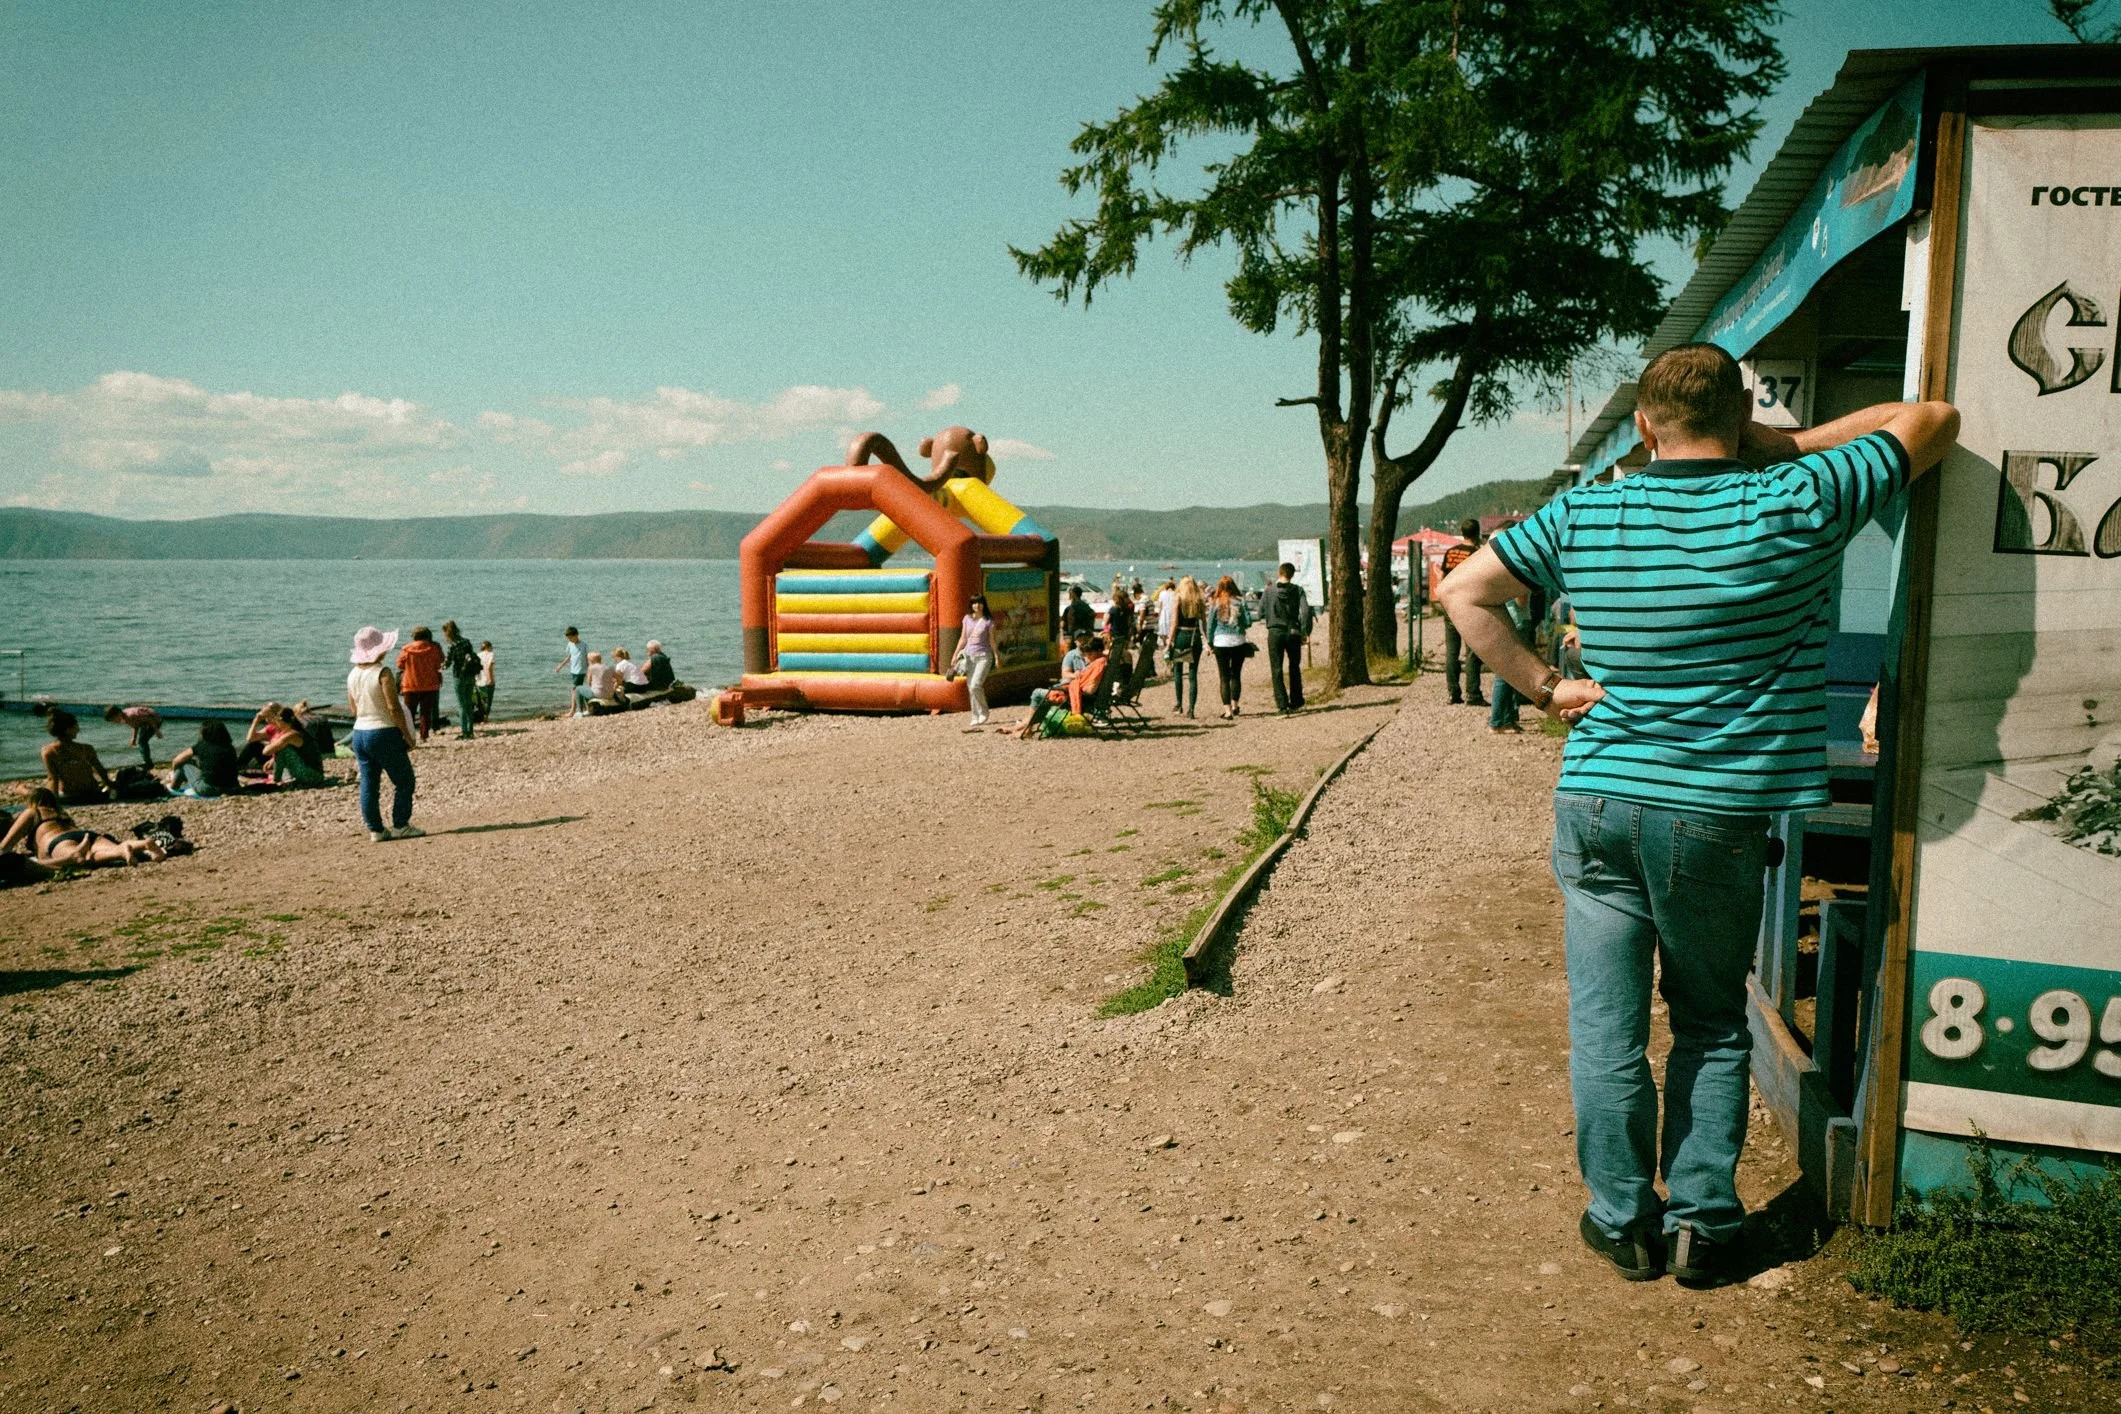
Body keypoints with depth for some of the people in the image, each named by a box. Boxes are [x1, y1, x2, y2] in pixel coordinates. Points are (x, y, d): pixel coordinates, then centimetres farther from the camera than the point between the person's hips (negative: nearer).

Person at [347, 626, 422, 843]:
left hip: (359, 733, 7)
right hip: (384, 733, -7)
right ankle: (400, 825, 4)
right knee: (404, 781, 5)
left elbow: (354, 709, 13)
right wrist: (407, 735, -10)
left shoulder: (352, 676, 7)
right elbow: (393, 707, -17)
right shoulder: (383, 673, -15)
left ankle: (376, 829, 12)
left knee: (368, 784, 9)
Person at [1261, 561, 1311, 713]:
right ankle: (1296, 702, 18)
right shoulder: (1298, 590, -4)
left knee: (1277, 670, 3)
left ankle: (1282, 704, -3)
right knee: (1294, 668, 15)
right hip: (1293, 632, 2)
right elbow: (1306, 611, -12)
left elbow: (1261, 612, -1)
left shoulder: (1269, 590, -5)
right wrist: (1305, 631, -4)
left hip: (1275, 633, -1)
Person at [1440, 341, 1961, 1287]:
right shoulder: (1794, 507, -8)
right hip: (1718, 817, -1)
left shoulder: (1582, 515, 0)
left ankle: (1622, 1221, 20)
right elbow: (1932, 421, 5)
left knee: (1605, 1029, 10)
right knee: (1712, 1026, 16)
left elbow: (1462, 590, 4)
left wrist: (1544, 686, 5)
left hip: (1596, 802, 1)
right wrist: (1790, 445, 9)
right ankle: (1701, 1224, 20)